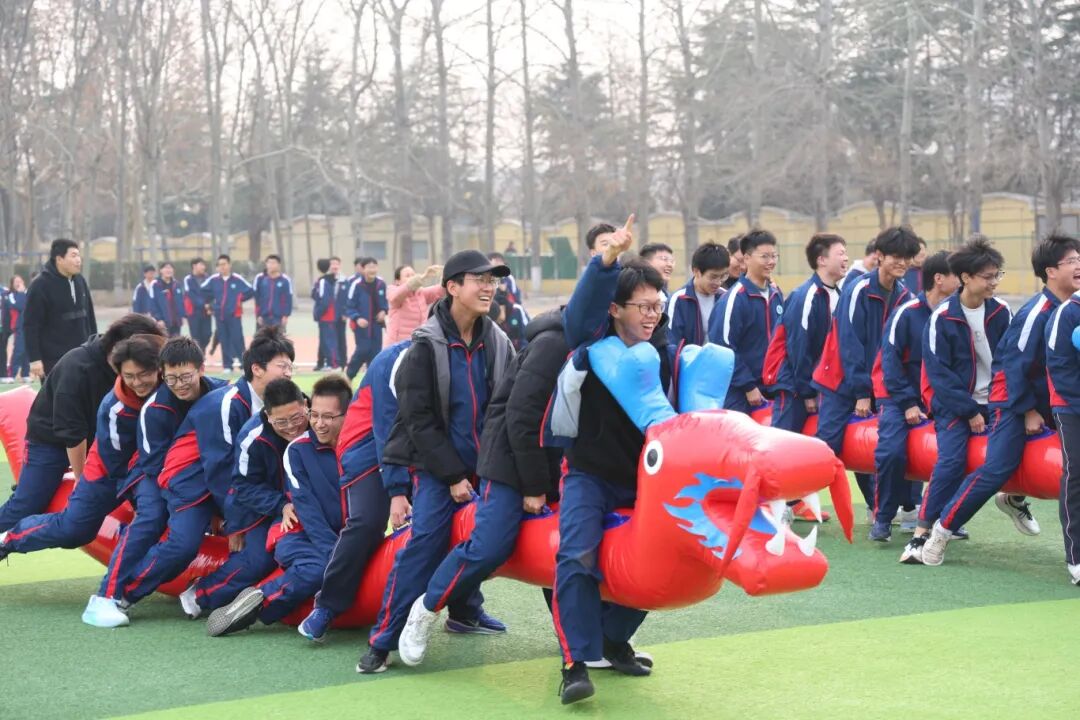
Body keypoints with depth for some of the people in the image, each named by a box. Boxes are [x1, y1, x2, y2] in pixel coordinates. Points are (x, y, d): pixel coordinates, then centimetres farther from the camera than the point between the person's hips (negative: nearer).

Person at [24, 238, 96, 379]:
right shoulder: (40, 285, -11)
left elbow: (90, 316, 18)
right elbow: (30, 325, -13)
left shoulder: (80, 281, 9)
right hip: (54, 362, -6)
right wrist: (34, 359, -17)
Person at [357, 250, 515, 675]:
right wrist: (453, 475, -13)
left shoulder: (497, 344, 2)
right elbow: (418, 420, -12)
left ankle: (465, 612, 33)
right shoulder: (427, 345, -12)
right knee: (426, 540, -17)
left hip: (481, 465, 6)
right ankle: (382, 641, -16)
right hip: (437, 466, -5)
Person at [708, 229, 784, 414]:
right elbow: (724, 346, -16)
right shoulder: (735, 298, -14)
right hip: (740, 394, -7)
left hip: (771, 390, 7)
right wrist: (748, 386, -15)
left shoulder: (776, 295, 10)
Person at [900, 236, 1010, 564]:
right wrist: (969, 412, -13)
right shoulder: (942, 318, -11)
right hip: (954, 404, -4)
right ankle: (921, 535, -18)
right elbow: (939, 373, -10)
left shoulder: (1001, 313, 1)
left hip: (992, 404, 5)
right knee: (951, 460, -21)